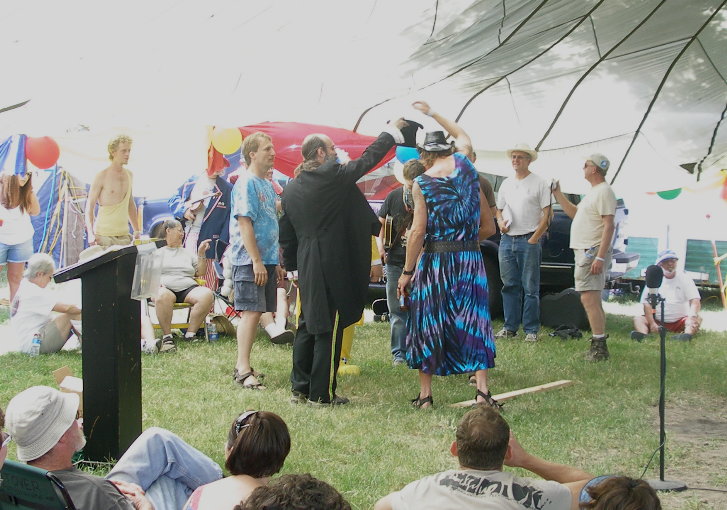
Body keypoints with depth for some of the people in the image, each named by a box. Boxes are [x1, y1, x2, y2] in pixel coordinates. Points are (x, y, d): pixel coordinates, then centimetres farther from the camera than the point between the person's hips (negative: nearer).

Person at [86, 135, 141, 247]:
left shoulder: (128, 175, 14)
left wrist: (137, 230, 22)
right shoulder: (102, 176, -4)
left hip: (124, 235, 5)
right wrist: (90, 233, -17)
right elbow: (89, 207, -5)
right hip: (104, 235, -5)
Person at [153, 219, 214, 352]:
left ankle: (190, 334, -25)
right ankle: (167, 337, -32)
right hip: (166, 288, -3)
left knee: (207, 294, -30)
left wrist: (201, 254, 10)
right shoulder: (158, 253, 21)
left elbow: (200, 273, 23)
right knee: (163, 296, -42)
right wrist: (157, 283, -10)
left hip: (188, 288, 3)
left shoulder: (187, 252, 30)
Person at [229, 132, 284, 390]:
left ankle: (242, 366, 15)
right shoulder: (246, 184, -10)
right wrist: (257, 261, -20)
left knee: (255, 312, 9)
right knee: (251, 312, -10)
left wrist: (277, 262, 20)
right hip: (249, 260, -8)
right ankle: (243, 370, -9)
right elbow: (245, 224, -17)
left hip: (266, 260, 8)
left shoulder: (268, 185, 17)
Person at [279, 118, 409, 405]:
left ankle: (300, 388, 21)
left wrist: (292, 267, 22)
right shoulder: (333, 176, -11)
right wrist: (392, 132, 13)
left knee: (308, 326, 16)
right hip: (333, 268, -7)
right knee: (330, 329, -1)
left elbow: (286, 234, 14)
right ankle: (322, 393, 2)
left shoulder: (291, 188, 9)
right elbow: (367, 159, -1)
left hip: (306, 269, 7)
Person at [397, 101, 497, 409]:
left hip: (436, 260, -3)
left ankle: (425, 394, 11)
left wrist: (407, 272, -4)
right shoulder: (464, 164, 3)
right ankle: (482, 389, -3)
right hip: (471, 259, 3)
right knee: (472, 322, 5)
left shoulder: (422, 183, -5)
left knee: (428, 324, 7)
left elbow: (418, 232, -9)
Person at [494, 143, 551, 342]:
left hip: (529, 240, -5)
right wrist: (500, 222, 0)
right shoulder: (506, 184, 16)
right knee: (510, 286, 8)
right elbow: (499, 210, 23)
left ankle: (531, 330, 1)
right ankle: (510, 327, 13)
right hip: (507, 239, 5)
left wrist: (534, 239, -11)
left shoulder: (539, 183, -1)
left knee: (530, 288, -3)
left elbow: (546, 214, -4)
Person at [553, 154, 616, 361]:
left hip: (593, 252, -11)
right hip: (585, 251, 11)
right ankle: (599, 345, 20)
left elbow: (609, 226, -21)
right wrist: (557, 193, 22)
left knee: (589, 298, -15)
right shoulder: (593, 192, 19)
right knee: (593, 300, 14)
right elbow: (574, 212, 31)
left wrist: (600, 257, -27)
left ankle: (599, 347, -15)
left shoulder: (604, 191, -14)